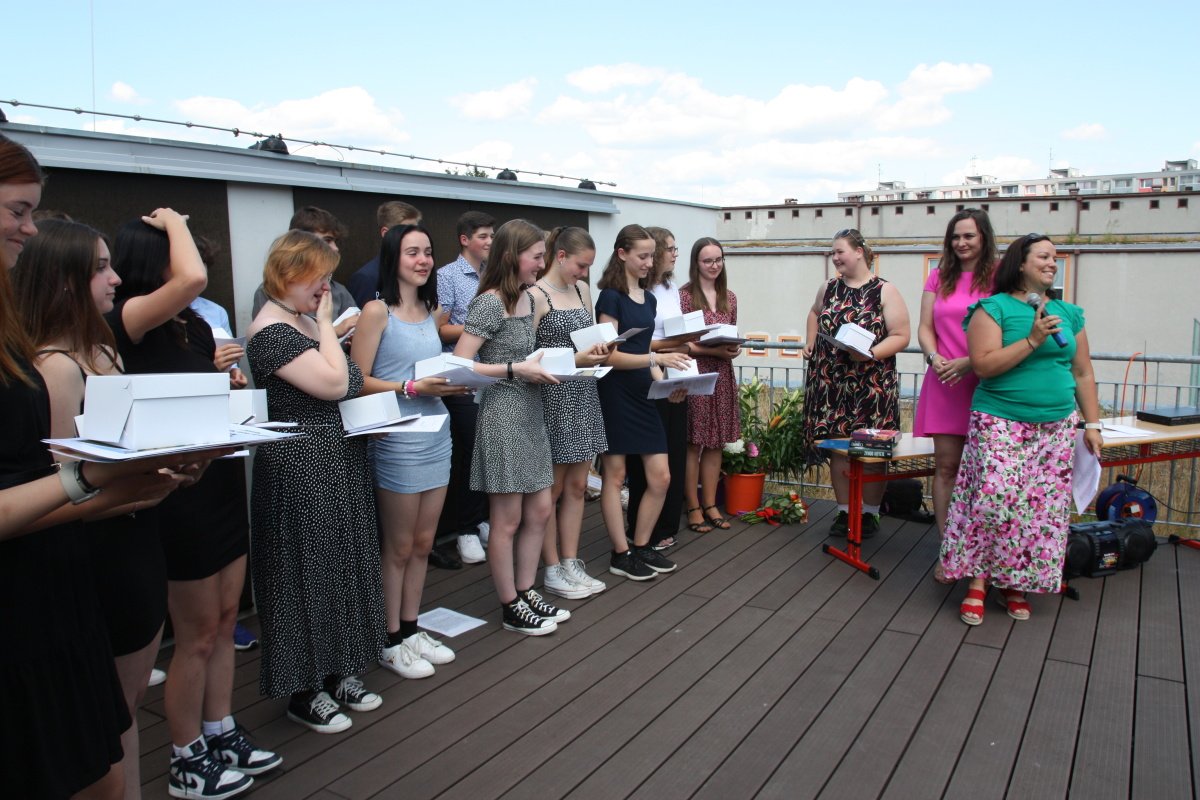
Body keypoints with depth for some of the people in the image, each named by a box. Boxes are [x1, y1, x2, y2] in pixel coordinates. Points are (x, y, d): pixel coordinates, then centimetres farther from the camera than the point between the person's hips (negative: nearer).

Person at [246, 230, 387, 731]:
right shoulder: (271, 331, -16)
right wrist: (326, 323, -13)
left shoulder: (307, 322, 13)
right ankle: (304, 692, 18)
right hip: (302, 472, -9)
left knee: (341, 567, 16)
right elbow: (333, 383, -23)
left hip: (339, 466, 9)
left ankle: (337, 672, 31)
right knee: (307, 575, 2)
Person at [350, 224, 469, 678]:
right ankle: (392, 641, 20)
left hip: (436, 434, 7)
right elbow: (359, 382, -13)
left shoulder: (431, 312, 12)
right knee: (399, 547, 5)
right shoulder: (377, 311, -9)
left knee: (423, 542, 14)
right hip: (397, 438, -7)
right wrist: (413, 387, -21)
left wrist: (451, 384, 1)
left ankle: (411, 628, 29)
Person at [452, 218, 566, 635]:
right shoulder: (490, 303, -15)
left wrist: (543, 364, 5)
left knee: (539, 511, 14)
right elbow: (459, 364, -20)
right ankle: (511, 608, 18)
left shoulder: (527, 298, 11)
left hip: (531, 413, 9)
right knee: (508, 520, 3)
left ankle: (527, 593, 29)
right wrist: (516, 370, -20)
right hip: (502, 415, -9)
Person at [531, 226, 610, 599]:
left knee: (577, 485, 11)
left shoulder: (582, 289, 11)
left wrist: (598, 348, -1)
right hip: (552, 397, -7)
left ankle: (570, 563, 22)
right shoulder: (536, 295, -11)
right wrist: (575, 359, -19)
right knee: (552, 488, 4)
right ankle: (552, 570, 15)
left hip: (583, 394, 7)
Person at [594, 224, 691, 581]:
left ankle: (641, 546, 20)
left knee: (661, 477, 5)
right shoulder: (610, 297, -9)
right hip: (615, 394, -7)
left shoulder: (648, 298, 14)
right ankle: (620, 555, 12)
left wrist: (664, 382, 2)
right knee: (615, 475, 2)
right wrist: (657, 358, -24)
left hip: (642, 394, 7)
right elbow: (610, 355, -15)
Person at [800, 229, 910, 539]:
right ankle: (844, 511, 20)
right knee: (837, 448, 7)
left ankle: (870, 513, 17)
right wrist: (810, 343, 17)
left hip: (872, 386, -4)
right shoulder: (829, 288, 11)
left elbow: (901, 336, -8)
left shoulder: (884, 291, -4)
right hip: (831, 383, 4)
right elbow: (815, 313, 32)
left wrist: (871, 354, -22)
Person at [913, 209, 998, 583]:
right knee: (946, 466, 3)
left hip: (985, 384, -3)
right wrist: (934, 358, -8)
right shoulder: (939, 277, 13)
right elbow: (925, 328, 11)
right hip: (944, 383, 3)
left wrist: (968, 362, -16)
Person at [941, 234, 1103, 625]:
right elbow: (983, 364, -13)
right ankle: (978, 582, 4)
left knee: (1043, 507, 4)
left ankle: (1014, 585, 18)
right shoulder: (994, 308, -2)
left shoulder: (1068, 313, 13)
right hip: (1001, 423, -5)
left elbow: (1083, 374, 16)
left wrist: (1092, 425, 12)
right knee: (993, 499, -13)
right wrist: (1033, 340, -16)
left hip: (1056, 427, 5)